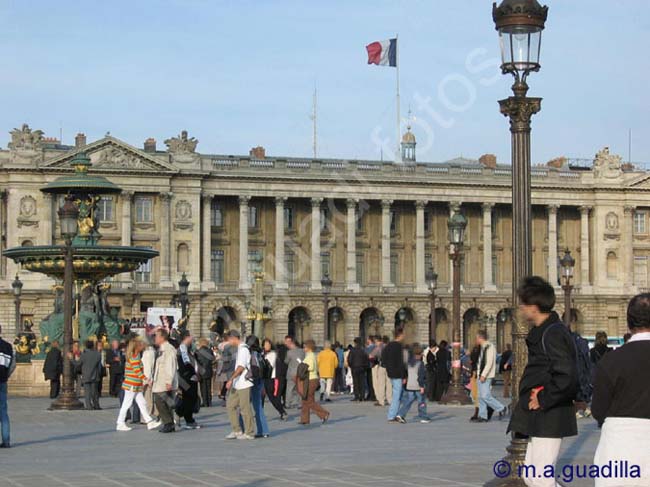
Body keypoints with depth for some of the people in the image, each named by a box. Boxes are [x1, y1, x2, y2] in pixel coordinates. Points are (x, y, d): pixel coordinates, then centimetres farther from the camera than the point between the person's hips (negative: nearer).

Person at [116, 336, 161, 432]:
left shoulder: (136, 356, 15)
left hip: (136, 386, 10)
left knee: (142, 404, 8)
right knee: (126, 404, -3)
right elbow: (137, 371, -22)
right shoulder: (134, 357, -16)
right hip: (132, 385, -10)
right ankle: (120, 424, 3)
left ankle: (150, 422, 8)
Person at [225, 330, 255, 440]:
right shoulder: (238, 349, 18)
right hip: (237, 385, 10)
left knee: (245, 408, -4)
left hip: (244, 384, -10)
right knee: (230, 405, 9)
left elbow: (241, 367, -19)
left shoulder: (243, 349, -12)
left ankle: (248, 433, 2)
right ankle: (237, 431, 13)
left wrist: (231, 379, -21)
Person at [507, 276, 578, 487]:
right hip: (539, 419, 10)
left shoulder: (552, 333, -17)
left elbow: (567, 376, -26)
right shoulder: (543, 332, 14)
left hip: (549, 419, -10)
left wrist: (543, 400, -16)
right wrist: (539, 391, 9)